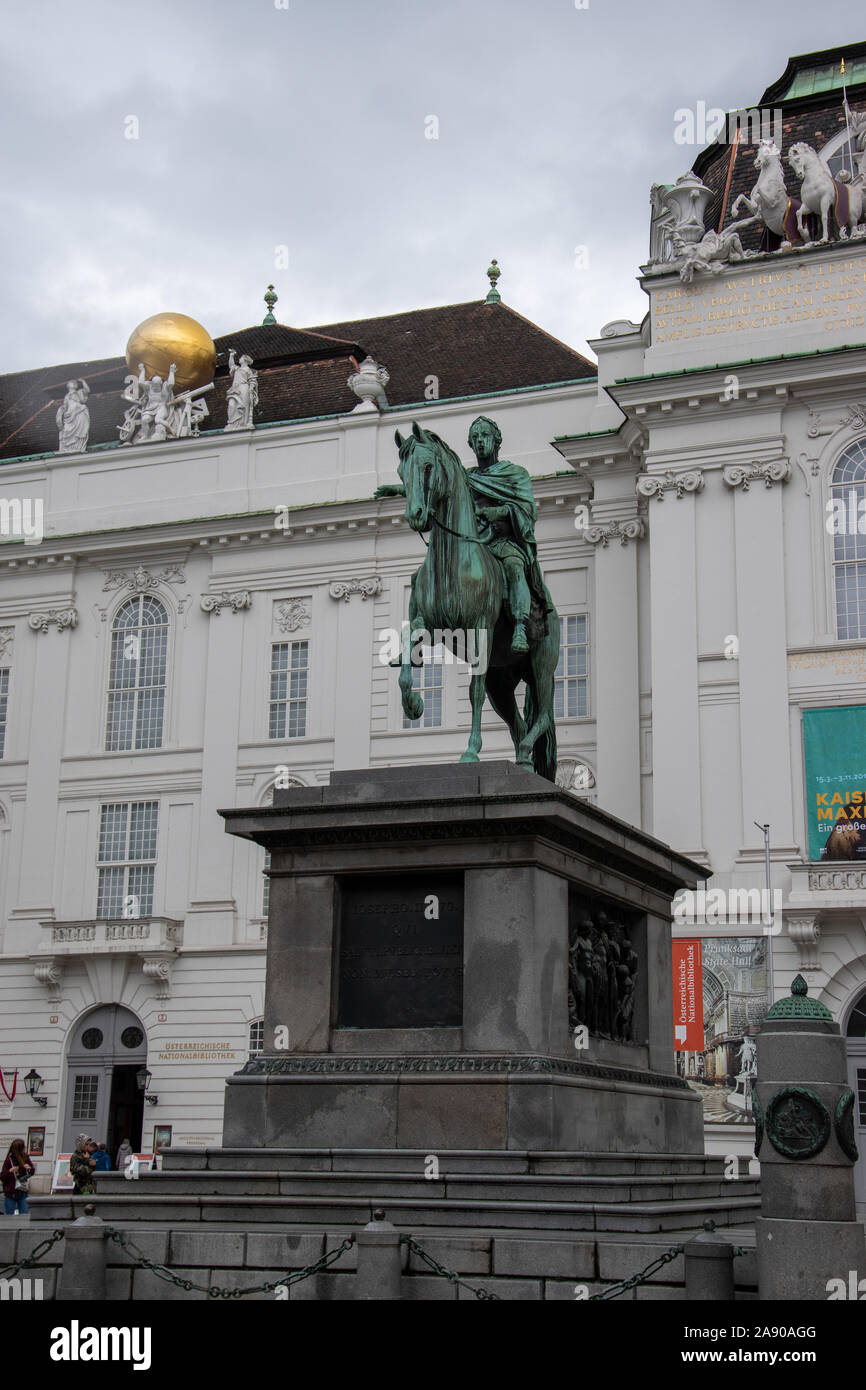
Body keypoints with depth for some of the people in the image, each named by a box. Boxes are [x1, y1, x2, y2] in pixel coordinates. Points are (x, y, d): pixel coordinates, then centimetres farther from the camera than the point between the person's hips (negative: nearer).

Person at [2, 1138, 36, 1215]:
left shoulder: (26, 1158, 3)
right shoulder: (9, 1160, -9)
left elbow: (32, 1172, 14)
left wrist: (30, 1168, -8)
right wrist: (10, 1171, -27)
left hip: (23, 1192, 3)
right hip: (10, 1194, -3)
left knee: (25, 1215, -4)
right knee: (10, 1217, 2)